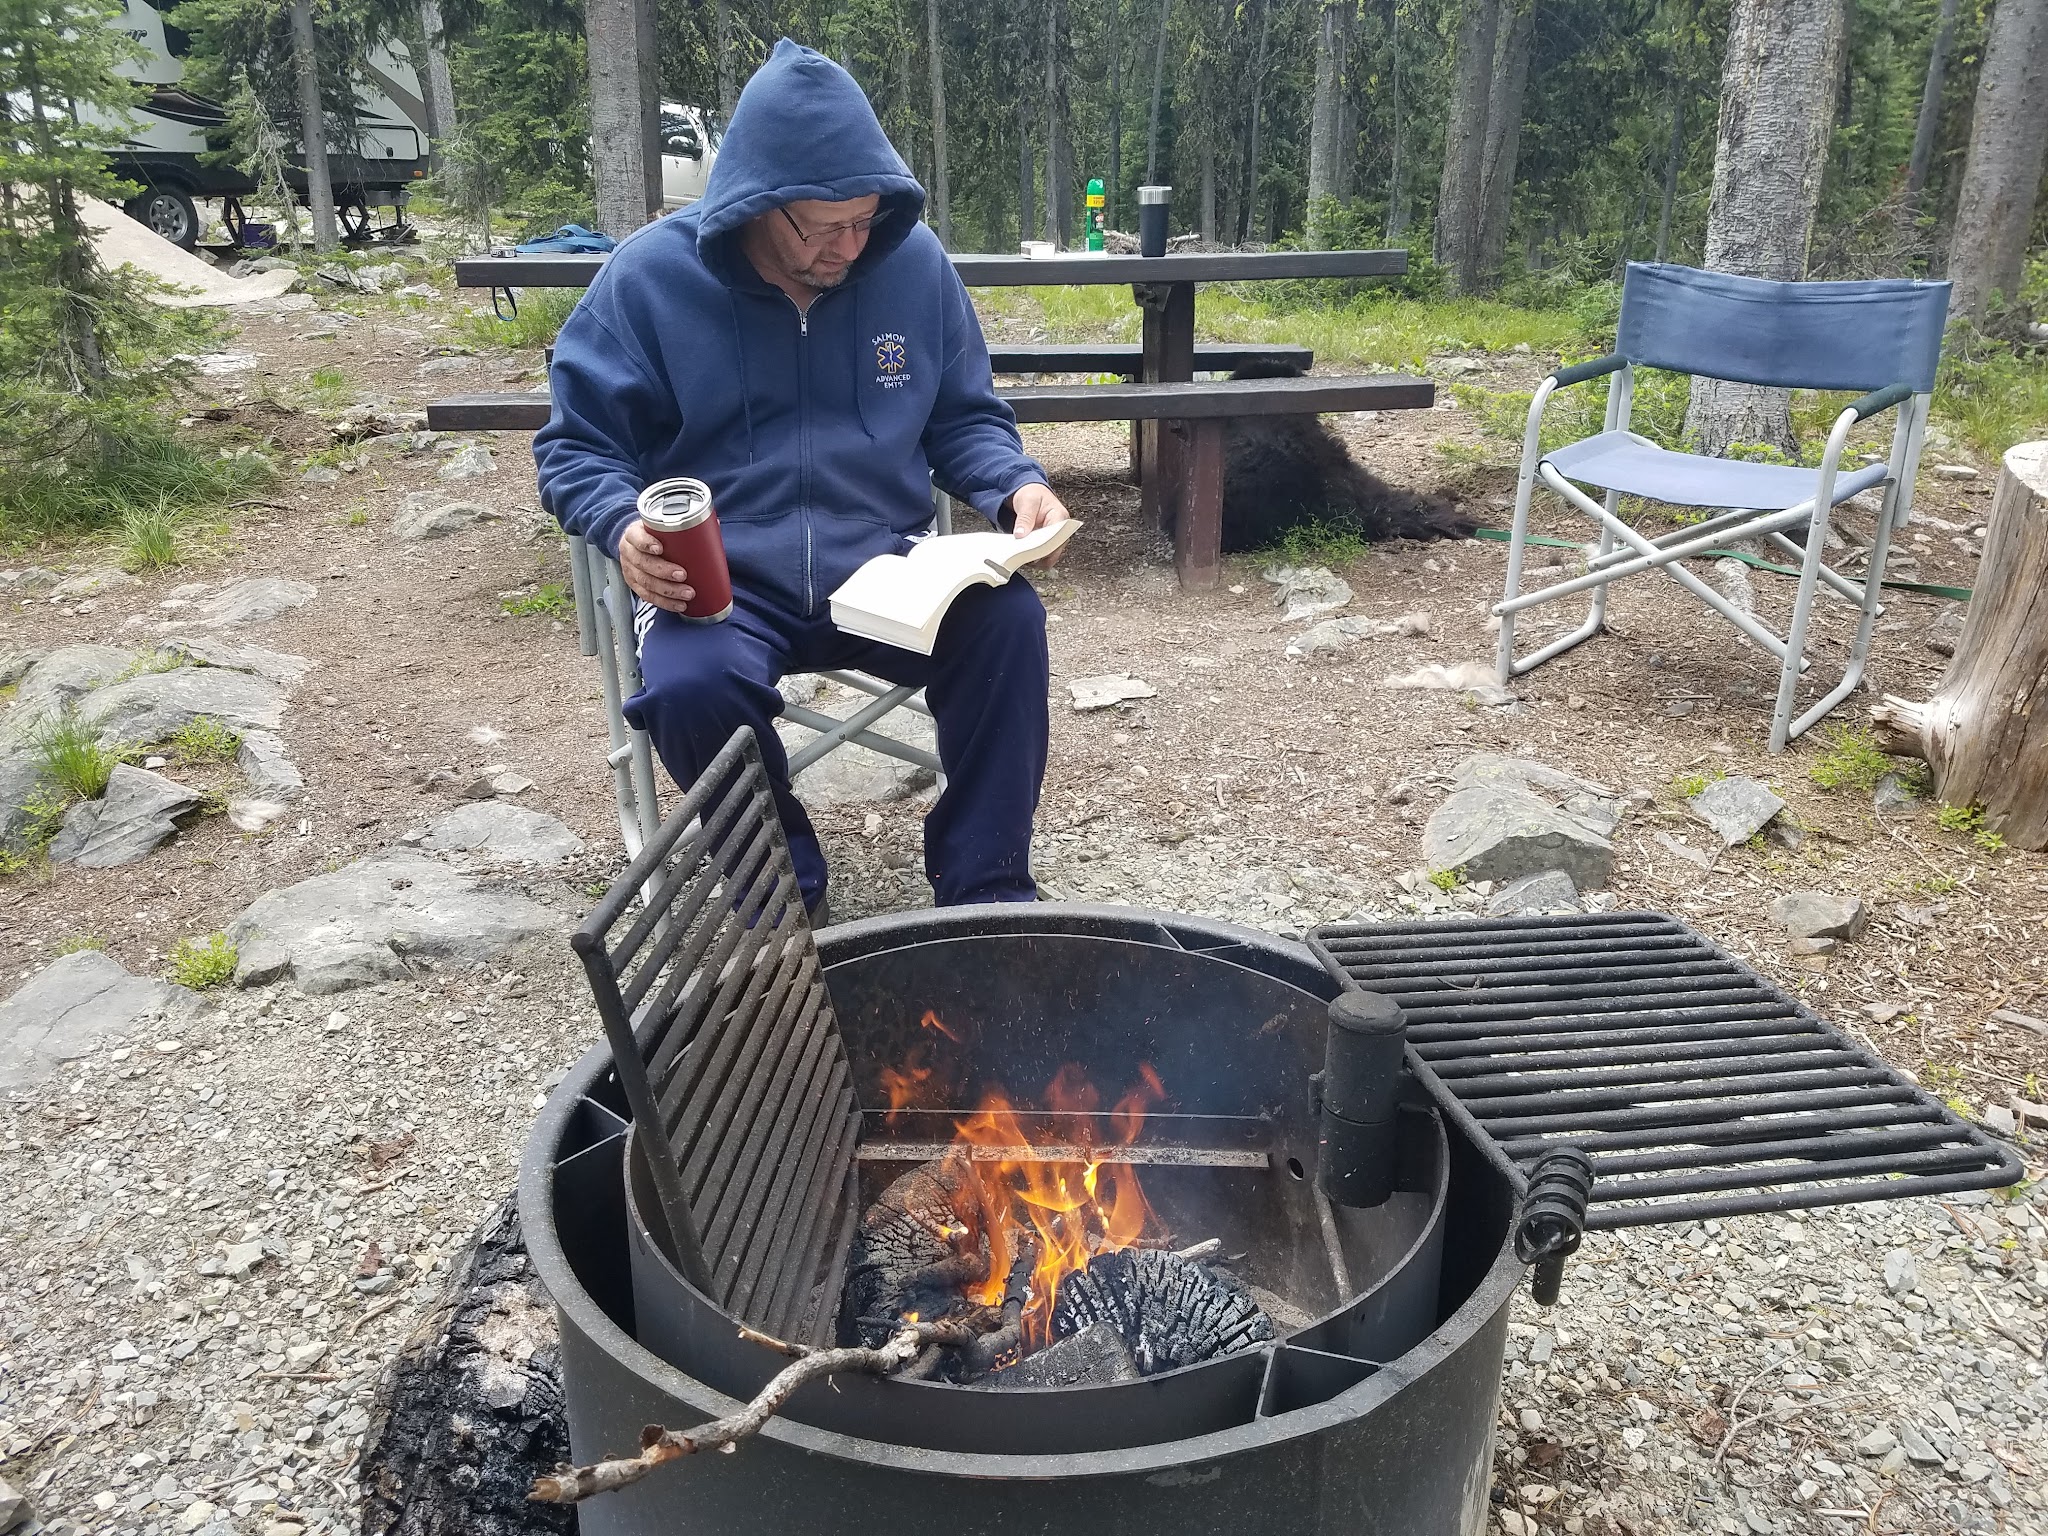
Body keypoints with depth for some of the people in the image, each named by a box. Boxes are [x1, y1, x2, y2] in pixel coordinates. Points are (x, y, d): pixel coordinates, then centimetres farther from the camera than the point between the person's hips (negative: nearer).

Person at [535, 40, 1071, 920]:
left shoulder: (915, 263, 2)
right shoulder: (650, 277, -4)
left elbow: (963, 420, 12)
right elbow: (575, 448, 2)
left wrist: (1017, 486, -10)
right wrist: (625, 528, -20)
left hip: (885, 563, 2)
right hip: (720, 582, -1)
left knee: (1006, 620, -26)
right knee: (693, 686, -34)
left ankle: (987, 894, -9)